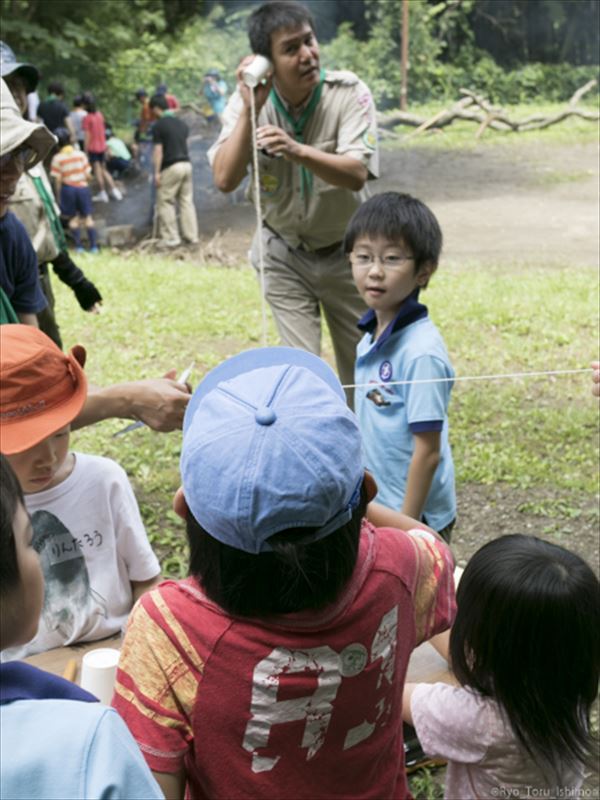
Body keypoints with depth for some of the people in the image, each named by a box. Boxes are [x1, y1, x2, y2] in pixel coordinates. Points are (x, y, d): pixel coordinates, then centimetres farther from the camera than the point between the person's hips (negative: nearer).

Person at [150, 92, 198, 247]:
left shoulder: (158, 126, -6)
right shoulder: (181, 123, 14)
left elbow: (158, 150, -10)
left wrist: (157, 172, -8)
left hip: (170, 167, -6)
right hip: (186, 163, 7)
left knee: (165, 202, 2)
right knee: (187, 201, 10)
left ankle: (171, 238, 0)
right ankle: (192, 236, 10)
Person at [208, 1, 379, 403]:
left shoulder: (349, 92, -19)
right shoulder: (248, 102, -13)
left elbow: (357, 174, -30)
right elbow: (225, 180, -23)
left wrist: (298, 151, -47)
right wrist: (250, 109, -31)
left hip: (346, 252, 0)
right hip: (285, 254, 0)